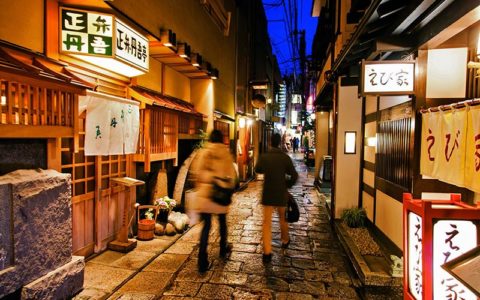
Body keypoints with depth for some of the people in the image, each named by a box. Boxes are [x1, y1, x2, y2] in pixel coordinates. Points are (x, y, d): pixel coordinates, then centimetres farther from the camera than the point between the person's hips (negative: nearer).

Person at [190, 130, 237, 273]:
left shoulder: (203, 152, -3)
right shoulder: (226, 154, -2)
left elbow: (196, 171, -10)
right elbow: (231, 174, -3)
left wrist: (200, 183, 5)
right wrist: (229, 188, 10)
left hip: (205, 193, 0)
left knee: (206, 225, 2)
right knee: (222, 222, 22)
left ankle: (202, 261, -4)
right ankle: (223, 248, 41)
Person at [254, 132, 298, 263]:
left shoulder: (263, 157, -7)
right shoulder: (285, 157, -10)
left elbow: (257, 170, 11)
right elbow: (294, 176, -9)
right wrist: (287, 185, 7)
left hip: (267, 194, 0)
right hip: (281, 194, 0)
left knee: (266, 222, 4)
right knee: (283, 218, 22)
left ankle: (267, 252, -1)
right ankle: (285, 241, 42)